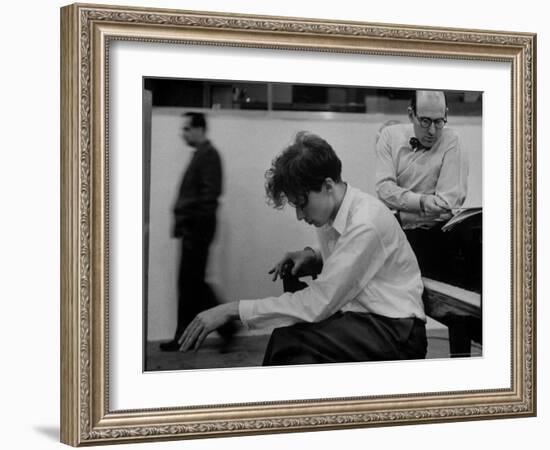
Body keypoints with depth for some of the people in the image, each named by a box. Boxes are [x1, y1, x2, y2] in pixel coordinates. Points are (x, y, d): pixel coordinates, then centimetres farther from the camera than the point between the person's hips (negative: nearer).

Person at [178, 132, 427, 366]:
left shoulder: (366, 225, -22)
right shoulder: (331, 213, 5)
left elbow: (317, 304, -24)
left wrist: (235, 309, -22)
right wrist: (313, 257, 2)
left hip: (397, 334, -8)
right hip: (362, 323, 8)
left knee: (290, 341, -26)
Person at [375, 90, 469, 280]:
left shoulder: (451, 141, -4)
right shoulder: (390, 135, 5)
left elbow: (448, 203, -11)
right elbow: (384, 189, -6)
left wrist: (400, 207, -13)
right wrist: (422, 202, -22)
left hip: (433, 234, -3)